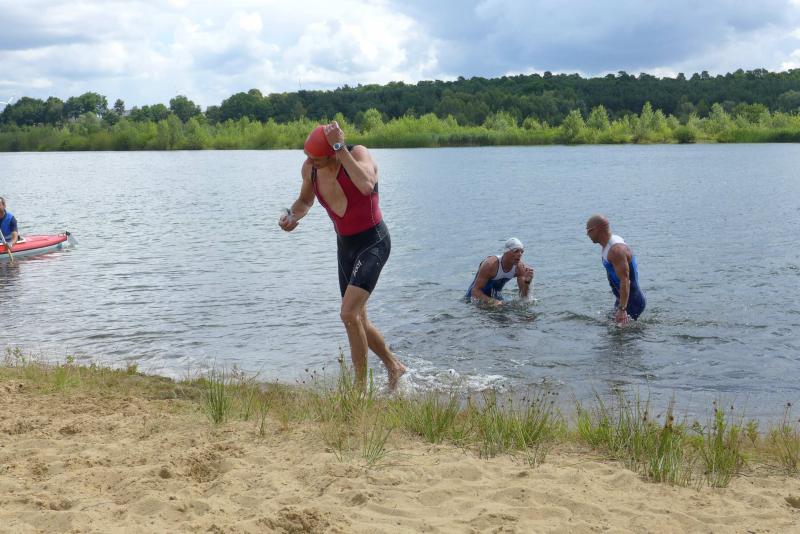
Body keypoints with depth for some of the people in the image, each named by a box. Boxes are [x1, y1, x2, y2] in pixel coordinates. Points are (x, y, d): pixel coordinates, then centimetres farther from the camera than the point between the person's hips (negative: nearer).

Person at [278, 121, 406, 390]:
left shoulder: (358, 153, -20)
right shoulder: (309, 168, -3)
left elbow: (367, 186, -42)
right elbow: (305, 200, 17)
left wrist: (340, 148, -39)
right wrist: (293, 215, -5)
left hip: (373, 242, -7)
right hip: (345, 245, 7)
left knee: (349, 313, -21)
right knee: (358, 321, 13)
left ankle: (361, 386, -11)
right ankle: (393, 366, 36)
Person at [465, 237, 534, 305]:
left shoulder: (520, 267, -18)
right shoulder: (491, 264, -33)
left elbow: (523, 296, -14)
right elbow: (475, 291, -33)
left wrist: (527, 282, -33)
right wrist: (492, 301, -48)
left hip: (496, 295, 5)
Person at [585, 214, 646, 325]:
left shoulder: (616, 250, -26)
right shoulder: (609, 245, 7)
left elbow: (625, 281, -32)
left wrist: (622, 309, -36)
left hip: (632, 302, -10)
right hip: (625, 298, 10)